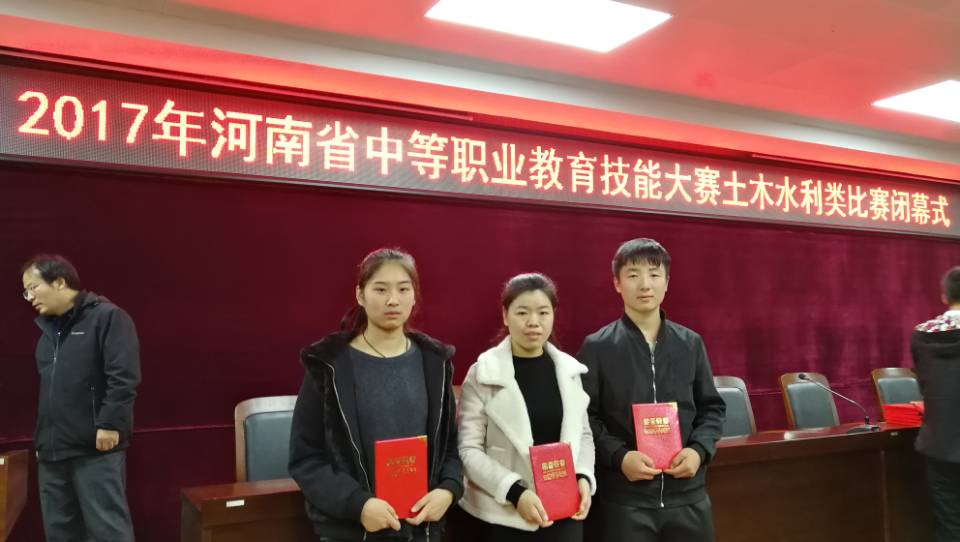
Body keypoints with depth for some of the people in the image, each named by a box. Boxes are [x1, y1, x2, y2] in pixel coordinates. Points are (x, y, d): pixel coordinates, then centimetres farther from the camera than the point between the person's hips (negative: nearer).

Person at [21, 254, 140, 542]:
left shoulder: (107, 317, -8)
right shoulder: (47, 327, 18)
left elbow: (123, 377, -16)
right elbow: (46, 386, 23)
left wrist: (110, 424, -20)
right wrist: (41, 438, 18)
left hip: (95, 449, -8)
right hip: (51, 451, 8)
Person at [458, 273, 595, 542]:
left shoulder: (568, 369, 4)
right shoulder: (482, 374, -8)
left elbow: (583, 434, 11)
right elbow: (468, 449, -10)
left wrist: (583, 478, -5)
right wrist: (515, 492, -19)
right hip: (505, 516, -3)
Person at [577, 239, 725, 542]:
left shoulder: (691, 344, 7)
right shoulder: (597, 347, -3)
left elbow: (712, 408, 12)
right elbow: (583, 417, -4)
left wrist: (699, 450, -5)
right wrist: (618, 456, -17)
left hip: (687, 496, 3)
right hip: (623, 499, -3)